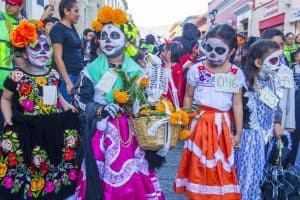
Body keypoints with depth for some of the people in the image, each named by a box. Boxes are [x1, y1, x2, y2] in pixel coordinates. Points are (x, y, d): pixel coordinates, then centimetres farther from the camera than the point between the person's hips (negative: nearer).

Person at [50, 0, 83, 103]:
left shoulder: (72, 28, 14)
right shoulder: (58, 29, -9)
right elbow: (58, 58, -15)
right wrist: (68, 82, -19)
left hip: (79, 75, 8)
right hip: (67, 76, -8)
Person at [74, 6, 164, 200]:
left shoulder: (136, 70, 3)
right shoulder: (92, 69, -2)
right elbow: (81, 99, 0)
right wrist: (101, 110, -15)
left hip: (130, 130, 2)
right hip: (102, 130, -1)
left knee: (132, 174, 3)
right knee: (103, 175, 2)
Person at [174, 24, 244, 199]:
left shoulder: (237, 74, -2)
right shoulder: (196, 70, -5)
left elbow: (237, 104, 2)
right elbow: (188, 97, 3)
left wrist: (238, 132, 4)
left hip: (222, 124, 1)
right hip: (200, 122, 0)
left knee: (221, 168, 9)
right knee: (198, 165, 8)